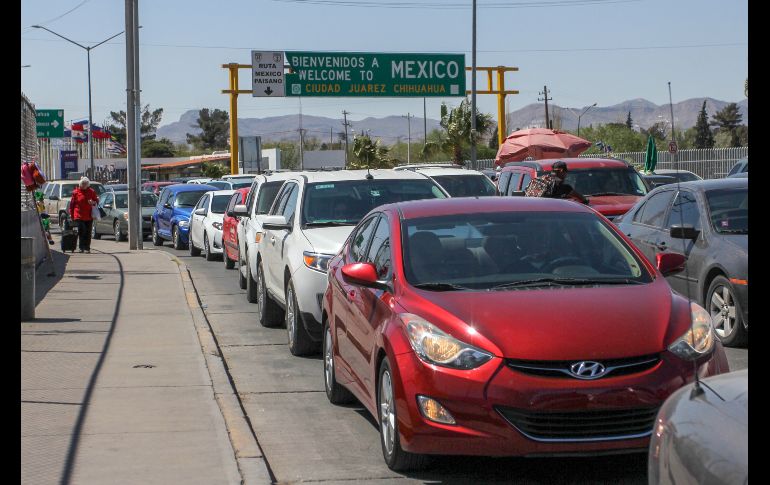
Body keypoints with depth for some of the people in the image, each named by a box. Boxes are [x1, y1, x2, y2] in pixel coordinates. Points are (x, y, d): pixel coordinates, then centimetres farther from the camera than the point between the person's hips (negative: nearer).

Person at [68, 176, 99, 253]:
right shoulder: (76, 192, 3)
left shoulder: (92, 192, 9)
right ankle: (81, 247, -3)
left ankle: (87, 248, 11)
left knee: (88, 232, 5)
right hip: (78, 216, -3)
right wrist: (71, 214, 3)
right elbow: (72, 204, 6)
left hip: (89, 216, 3)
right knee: (81, 230, -13)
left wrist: (93, 202, -9)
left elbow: (96, 201, 16)